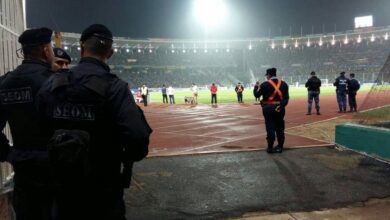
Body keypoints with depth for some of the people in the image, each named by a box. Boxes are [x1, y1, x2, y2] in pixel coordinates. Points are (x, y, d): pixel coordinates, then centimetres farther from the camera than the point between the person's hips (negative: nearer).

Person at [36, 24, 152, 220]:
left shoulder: (51, 84, -4)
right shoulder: (114, 87, -17)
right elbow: (138, 137, -26)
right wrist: (125, 159, -5)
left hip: (64, 189, 4)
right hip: (104, 192, -3)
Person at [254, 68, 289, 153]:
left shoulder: (265, 84, -8)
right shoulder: (283, 84, 5)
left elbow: (257, 95, -2)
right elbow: (286, 97, -4)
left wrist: (256, 87, 15)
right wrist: (281, 105, -9)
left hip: (269, 109, -3)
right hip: (280, 108, 3)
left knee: (270, 128, 2)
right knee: (280, 128, 12)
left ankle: (270, 147, 5)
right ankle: (280, 146, 18)